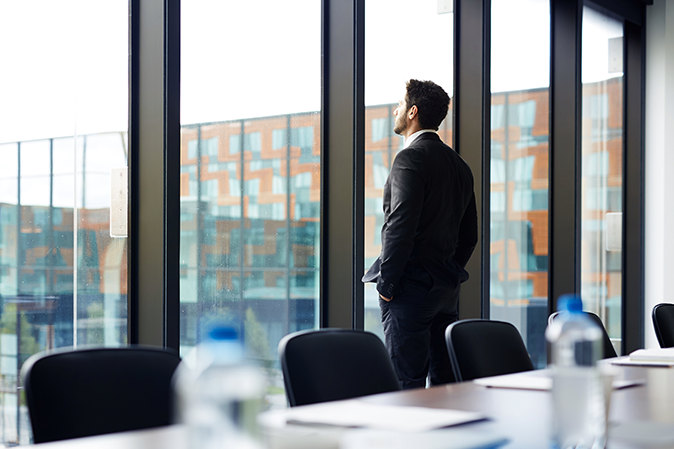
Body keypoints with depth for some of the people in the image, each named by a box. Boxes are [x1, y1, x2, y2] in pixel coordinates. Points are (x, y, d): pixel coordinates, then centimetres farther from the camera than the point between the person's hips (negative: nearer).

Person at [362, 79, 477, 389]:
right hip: (447, 289, 9)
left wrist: (386, 282, -13)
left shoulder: (410, 158, -12)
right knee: (445, 382, 12)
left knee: (407, 382, -6)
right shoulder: (459, 165, 15)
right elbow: (469, 235, 18)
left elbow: (400, 227, -20)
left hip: (411, 286, -8)